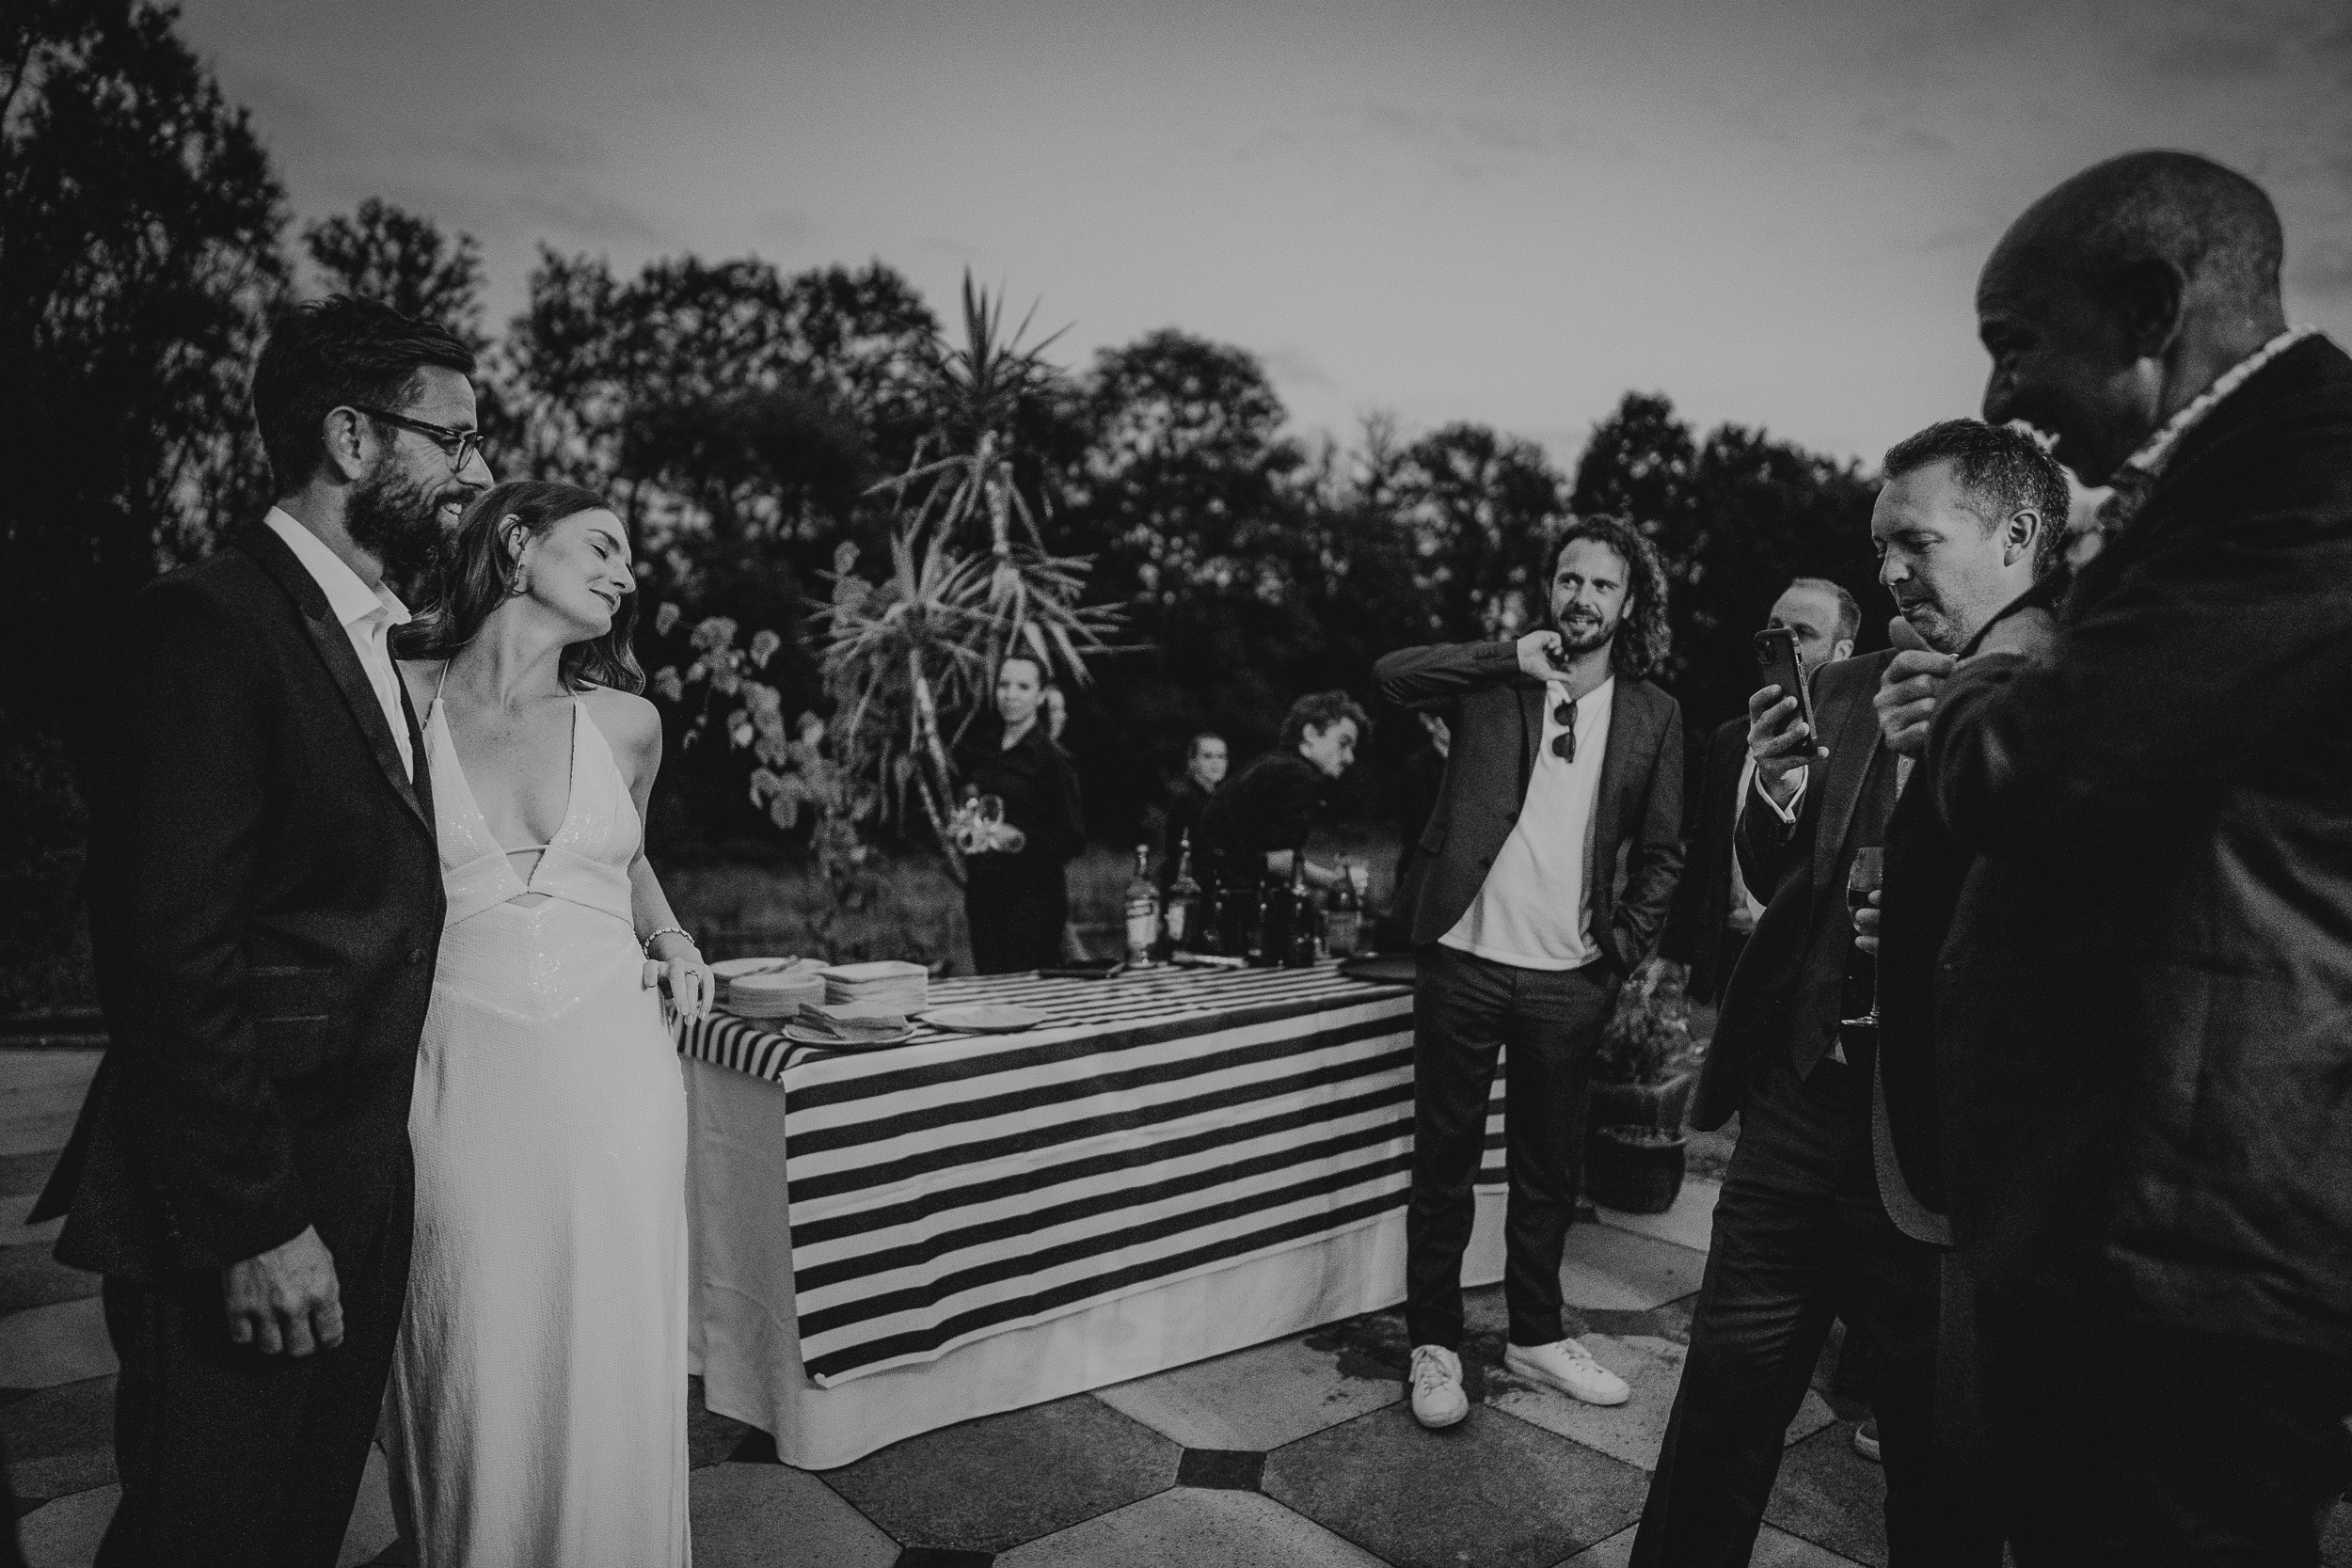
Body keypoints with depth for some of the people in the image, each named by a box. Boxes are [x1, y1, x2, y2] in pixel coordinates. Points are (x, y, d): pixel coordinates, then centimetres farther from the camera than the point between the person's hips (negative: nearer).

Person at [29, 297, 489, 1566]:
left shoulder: (367, 633, 13)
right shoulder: (209, 622, -15)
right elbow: (172, 949, -20)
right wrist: (254, 1221, -19)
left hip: (354, 1197, 8)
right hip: (234, 1225, -8)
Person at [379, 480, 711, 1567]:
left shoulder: (626, 723, 6)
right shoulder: (397, 698, -1)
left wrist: (670, 940, 8)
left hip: (613, 1071, 2)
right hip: (456, 1077, -2)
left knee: (615, 1373, 7)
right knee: (470, 1382, 5)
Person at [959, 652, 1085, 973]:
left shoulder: (1051, 757, -7)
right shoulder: (979, 747, 9)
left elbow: (1074, 839, -7)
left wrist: (1024, 840, -21)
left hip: (1033, 895, -5)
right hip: (982, 891, 5)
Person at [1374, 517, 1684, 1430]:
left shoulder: (1653, 715, 6)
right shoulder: (1496, 679, 1)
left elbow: (1662, 854, 9)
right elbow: (1391, 674, -15)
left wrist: (1625, 950, 0)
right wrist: (1511, 660, -17)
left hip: (1570, 978, 2)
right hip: (1465, 960, -2)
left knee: (1551, 1167, 14)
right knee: (1445, 1159, 7)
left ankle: (1535, 1334, 33)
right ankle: (1434, 1345, 21)